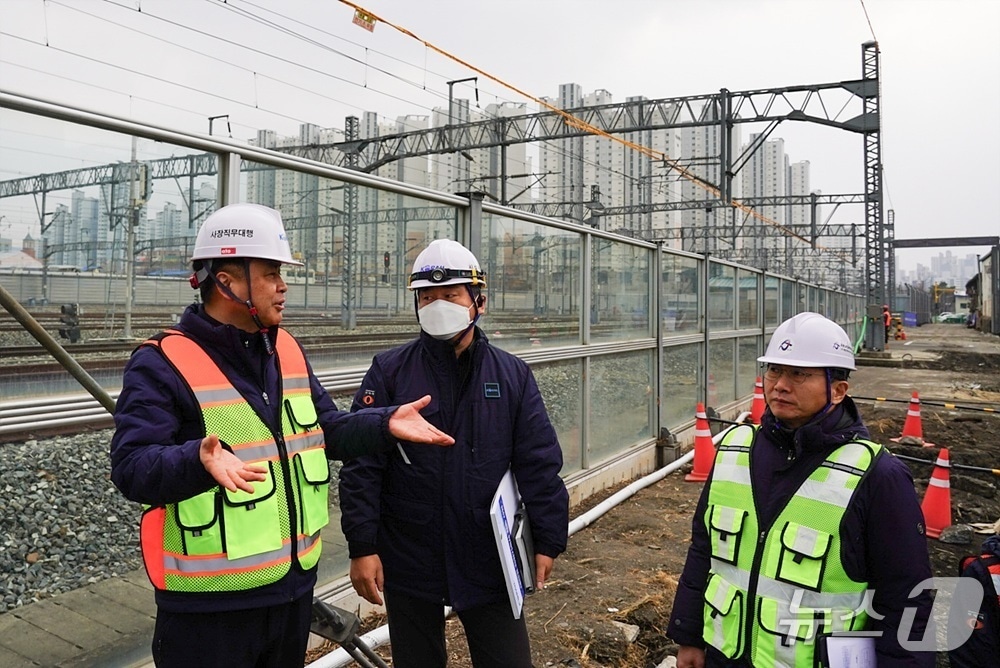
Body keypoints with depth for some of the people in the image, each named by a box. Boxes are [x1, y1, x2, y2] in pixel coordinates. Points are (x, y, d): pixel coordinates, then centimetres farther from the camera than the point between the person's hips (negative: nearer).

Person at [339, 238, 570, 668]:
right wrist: (362, 547, -11)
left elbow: (540, 465, 0)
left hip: (489, 562, 1)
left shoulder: (512, 375, 0)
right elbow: (362, 464, -8)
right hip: (408, 565, 0)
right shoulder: (389, 372, -5)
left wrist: (548, 541, -2)